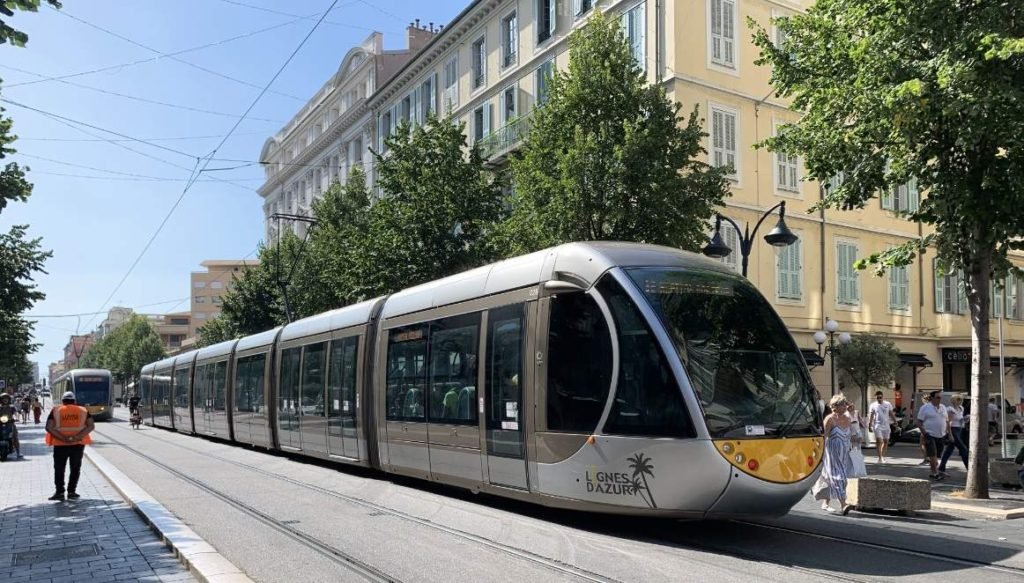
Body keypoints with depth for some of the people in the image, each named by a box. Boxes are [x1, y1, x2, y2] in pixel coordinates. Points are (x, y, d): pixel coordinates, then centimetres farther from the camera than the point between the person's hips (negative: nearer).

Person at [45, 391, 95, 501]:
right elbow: (91, 425, -5)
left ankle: (59, 492, 8)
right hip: (78, 444, 1)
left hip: (60, 444, -1)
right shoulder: (83, 411, 7)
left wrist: (62, 438, -14)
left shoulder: (56, 410, 4)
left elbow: (49, 427, -8)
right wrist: (77, 437, -12)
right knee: (75, 469, 11)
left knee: (59, 468, 10)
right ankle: (72, 492, 11)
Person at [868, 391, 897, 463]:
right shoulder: (873, 405, -1)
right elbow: (870, 416, -2)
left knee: (886, 441, 10)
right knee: (879, 441, -12)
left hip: (886, 425, 4)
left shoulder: (888, 404, 6)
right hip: (877, 425, -4)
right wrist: (870, 425, -8)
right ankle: (880, 458, -12)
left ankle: (883, 456, 24)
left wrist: (895, 422, 6)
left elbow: (891, 414, 11)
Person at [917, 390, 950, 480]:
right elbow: (919, 422, -8)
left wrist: (947, 432, 8)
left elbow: (947, 421, 20)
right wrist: (924, 433, -16)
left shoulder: (943, 408, 14)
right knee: (933, 455, -12)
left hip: (941, 436, 6)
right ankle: (935, 473, -11)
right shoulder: (925, 408, -5)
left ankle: (933, 472, 19)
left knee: (936, 455, 9)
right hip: (930, 435, -6)